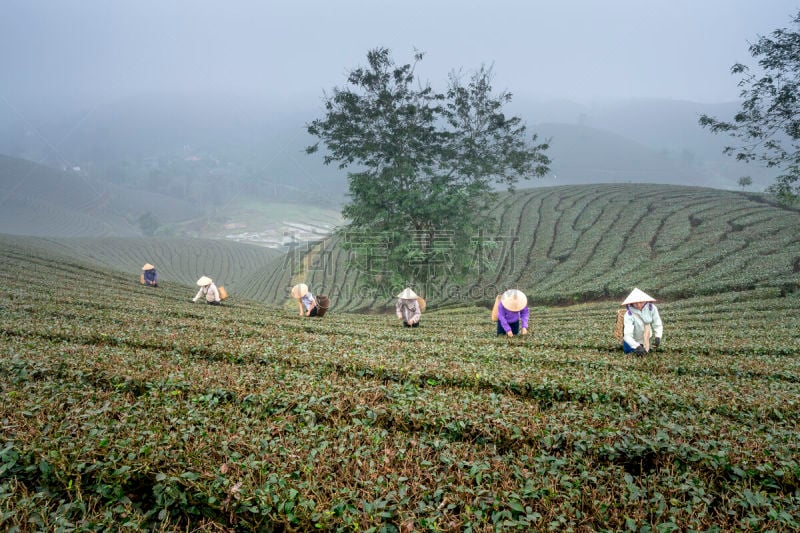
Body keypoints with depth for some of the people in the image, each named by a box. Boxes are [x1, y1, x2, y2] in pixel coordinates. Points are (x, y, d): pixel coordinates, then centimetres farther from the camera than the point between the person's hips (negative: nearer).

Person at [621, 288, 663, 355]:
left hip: (645, 339, 3)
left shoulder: (651, 308, -24)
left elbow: (658, 325, -18)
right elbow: (627, 335, -39)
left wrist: (658, 337, -37)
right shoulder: (629, 314, -33)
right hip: (633, 341, -3)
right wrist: (637, 346, -54)